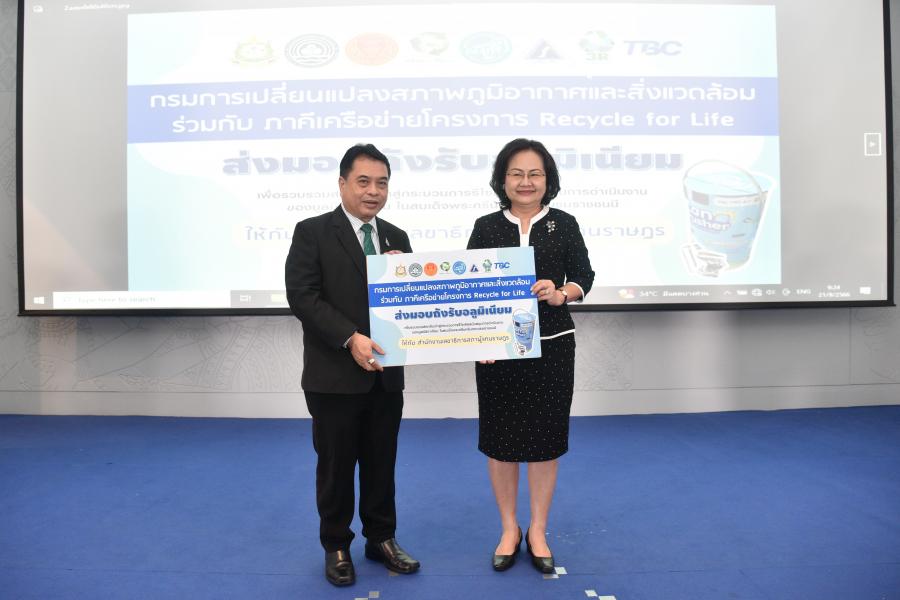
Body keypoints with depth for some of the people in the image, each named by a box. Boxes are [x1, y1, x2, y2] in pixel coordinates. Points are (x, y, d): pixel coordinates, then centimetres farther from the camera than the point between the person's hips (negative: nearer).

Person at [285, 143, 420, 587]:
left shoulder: (396, 238, 10)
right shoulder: (312, 232, -5)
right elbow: (301, 296, -14)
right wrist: (351, 339, -22)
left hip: (386, 372, 5)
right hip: (334, 374, -4)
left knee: (382, 462, 15)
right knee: (336, 464, 10)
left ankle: (381, 539, 33)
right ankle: (336, 546, 29)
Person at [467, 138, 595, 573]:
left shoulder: (564, 225, 3)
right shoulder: (486, 227, 3)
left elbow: (583, 276, 3)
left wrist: (560, 294, -19)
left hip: (552, 345, 0)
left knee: (545, 436, 8)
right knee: (500, 437, 8)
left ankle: (538, 531, 26)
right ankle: (509, 529, 27)